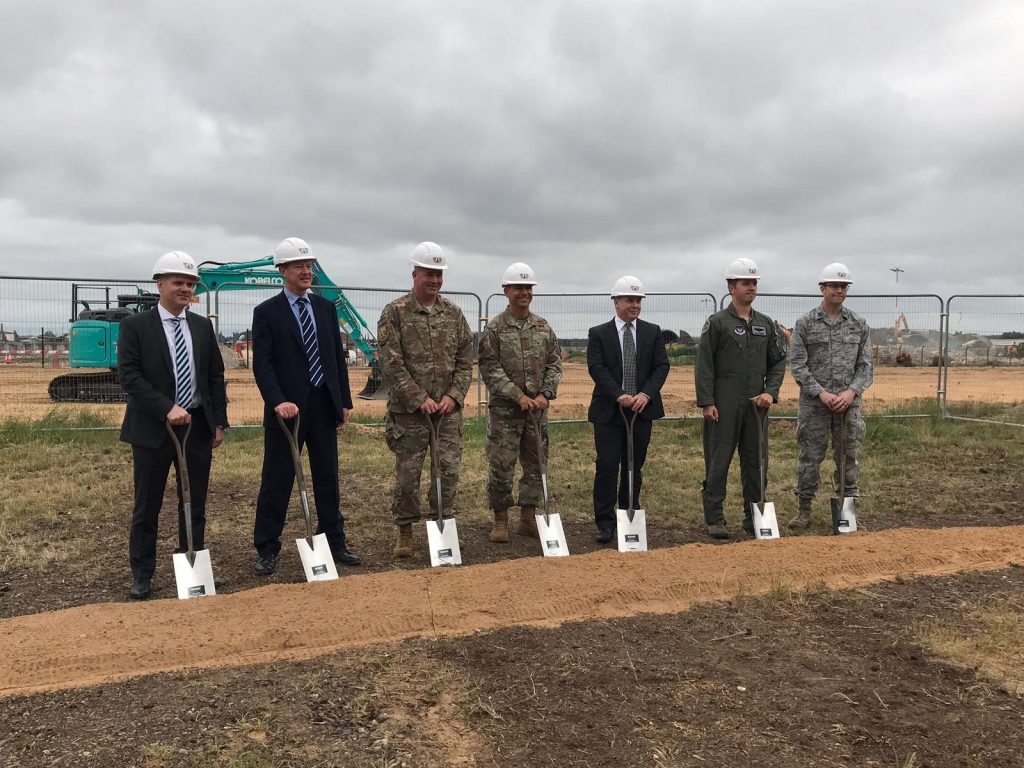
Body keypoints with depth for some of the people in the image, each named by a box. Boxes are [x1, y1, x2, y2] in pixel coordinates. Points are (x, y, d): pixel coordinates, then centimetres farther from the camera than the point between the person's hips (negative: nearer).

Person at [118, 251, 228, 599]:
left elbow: (216, 375, 10)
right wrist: (167, 408, -21)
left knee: (195, 503, 10)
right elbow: (129, 375, -12)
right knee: (147, 505, 6)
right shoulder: (135, 325, -4)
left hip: (198, 426, 4)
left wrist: (219, 422, 5)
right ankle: (142, 574, 18)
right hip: (153, 428, -4)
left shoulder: (203, 326, 9)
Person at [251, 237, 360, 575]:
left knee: (328, 478, 12)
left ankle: (334, 543, 24)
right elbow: (262, 364, -11)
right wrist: (278, 401, -24)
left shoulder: (326, 307, 10)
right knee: (277, 481, 3)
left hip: (324, 407, 5)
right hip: (287, 408, -4)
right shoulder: (267, 312, -4)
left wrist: (344, 401, 8)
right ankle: (266, 550, 15)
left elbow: (338, 357, 12)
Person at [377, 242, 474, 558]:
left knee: (449, 470, 5)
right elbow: (391, 363, -10)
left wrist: (454, 395, -5)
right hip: (409, 411, -3)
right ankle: (405, 532, 19)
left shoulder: (453, 312, 8)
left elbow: (465, 359, 8)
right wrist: (419, 399, -14)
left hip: (449, 410, 4)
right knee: (407, 473, 4)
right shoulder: (395, 313, -5)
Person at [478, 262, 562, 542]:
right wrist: (518, 396, -15)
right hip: (504, 410, -4)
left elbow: (554, 364, 8)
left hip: (538, 408, 4)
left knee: (536, 465, 10)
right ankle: (500, 520, 14)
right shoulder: (494, 328, -4)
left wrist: (545, 394, -7)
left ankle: (528, 518, 23)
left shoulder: (543, 327, 8)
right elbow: (490, 368, -10)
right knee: (501, 466, 0)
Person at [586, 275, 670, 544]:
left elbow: (662, 366, 2)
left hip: (642, 409, 3)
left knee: (634, 467, 9)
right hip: (609, 411, -2)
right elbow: (596, 368, -8)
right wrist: (619, 395, -19)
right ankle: (605, 523, 0)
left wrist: (646, 394, -14)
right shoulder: (598, 333, 2)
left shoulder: (653, 332, 9)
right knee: (607, 467, -5)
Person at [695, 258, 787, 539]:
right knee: (718, 462, -2)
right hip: (723, 406, -5)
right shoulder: (717, 323, -2)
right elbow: (703, 365, -6)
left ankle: (754, 517, 20)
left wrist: (771, 392, -1)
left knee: (756, 462, 9)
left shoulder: (765, 323, 13)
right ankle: (715, 519, 6)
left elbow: (778, 361, 15)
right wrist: (706, 402, -12)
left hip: (757, 404, 5)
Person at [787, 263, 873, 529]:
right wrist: (821, 393, -14)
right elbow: (797, 365, -5)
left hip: (848, 403, 2)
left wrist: (851, 391, -11)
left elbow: (866, 365, 5)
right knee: (809, 457, 3)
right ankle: (804, 509, 14)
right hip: (814, 404, -2)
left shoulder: (859, 324, 7)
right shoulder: (805, 323, 0)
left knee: (847, 457, 8)